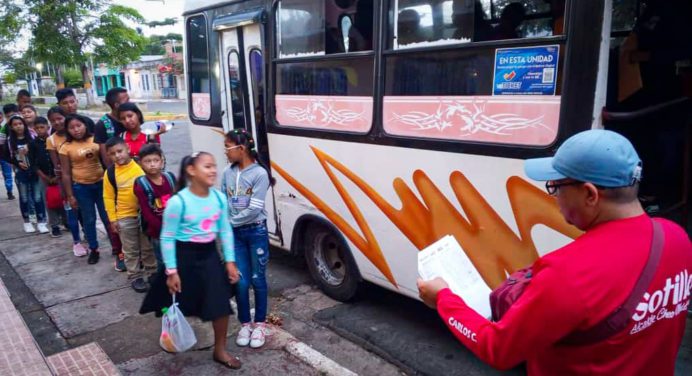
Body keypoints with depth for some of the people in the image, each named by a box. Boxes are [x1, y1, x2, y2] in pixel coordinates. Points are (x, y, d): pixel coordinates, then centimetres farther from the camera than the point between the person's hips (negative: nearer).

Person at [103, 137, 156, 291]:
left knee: (149, 247, 14)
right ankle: (135, 277, 24)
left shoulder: (141, 165, -5)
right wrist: (113, 219, -3)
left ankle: (152, 272, 30)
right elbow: (108, 197, -1)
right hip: (125, 217, -1)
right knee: (131, 250, 11)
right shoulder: (110, 173, -7)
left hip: (145, 214, 1)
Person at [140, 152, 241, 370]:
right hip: (184, 256, -4)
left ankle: (220, 351, 23)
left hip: (210, 255, 4)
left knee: (221, 304, 3)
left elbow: (225, 231, 4)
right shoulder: (178, 202, -21)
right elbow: (167, 238, -14)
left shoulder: (219, 198, -6)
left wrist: (230, 261, 3)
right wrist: (171, 271, -13)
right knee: (177, 306, 16)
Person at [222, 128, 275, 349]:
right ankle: (245, 324, 23)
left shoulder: (259, 174, -14)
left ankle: (259, 324, 22)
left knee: (257, 279, 7)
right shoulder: (228, 173, 1)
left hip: (256, 232, -4)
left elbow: (254, 209, -17)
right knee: (240, 281, 5)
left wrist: (230, 221, -8)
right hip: (235, 234, 4)